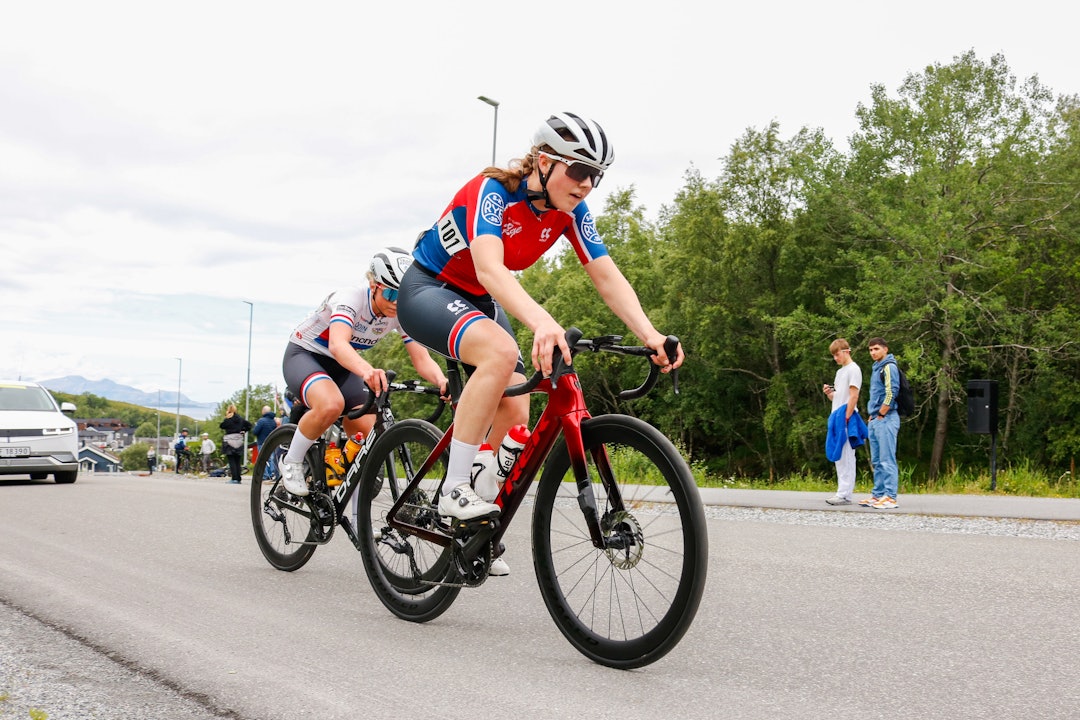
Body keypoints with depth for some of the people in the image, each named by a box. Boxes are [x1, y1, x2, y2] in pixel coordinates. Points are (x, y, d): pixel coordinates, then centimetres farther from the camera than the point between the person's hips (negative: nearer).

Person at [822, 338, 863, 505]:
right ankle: (842, 492, 12)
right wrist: (828, 393, 3)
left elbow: (853, 396, -13)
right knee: (839, 457, 9)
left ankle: (845, 494, -11)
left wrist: (846, 418, -18)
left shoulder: (853, 369, -6)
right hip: (837, 419, 9)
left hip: (846, 419, -9)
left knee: (846, 457, -9)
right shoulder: (840, 371, 21)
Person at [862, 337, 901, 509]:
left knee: (887, 460, -10)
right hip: (875, 420, 10)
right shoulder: (876, 368, 20)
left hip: (885, 419, -10)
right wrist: (871, 417, 15)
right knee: (877, 461, 11)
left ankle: (891, 497, -10)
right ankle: (878, 495, 15)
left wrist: (880, 415, -14)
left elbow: (891, 393, -17)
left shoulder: (889, 367, -8)